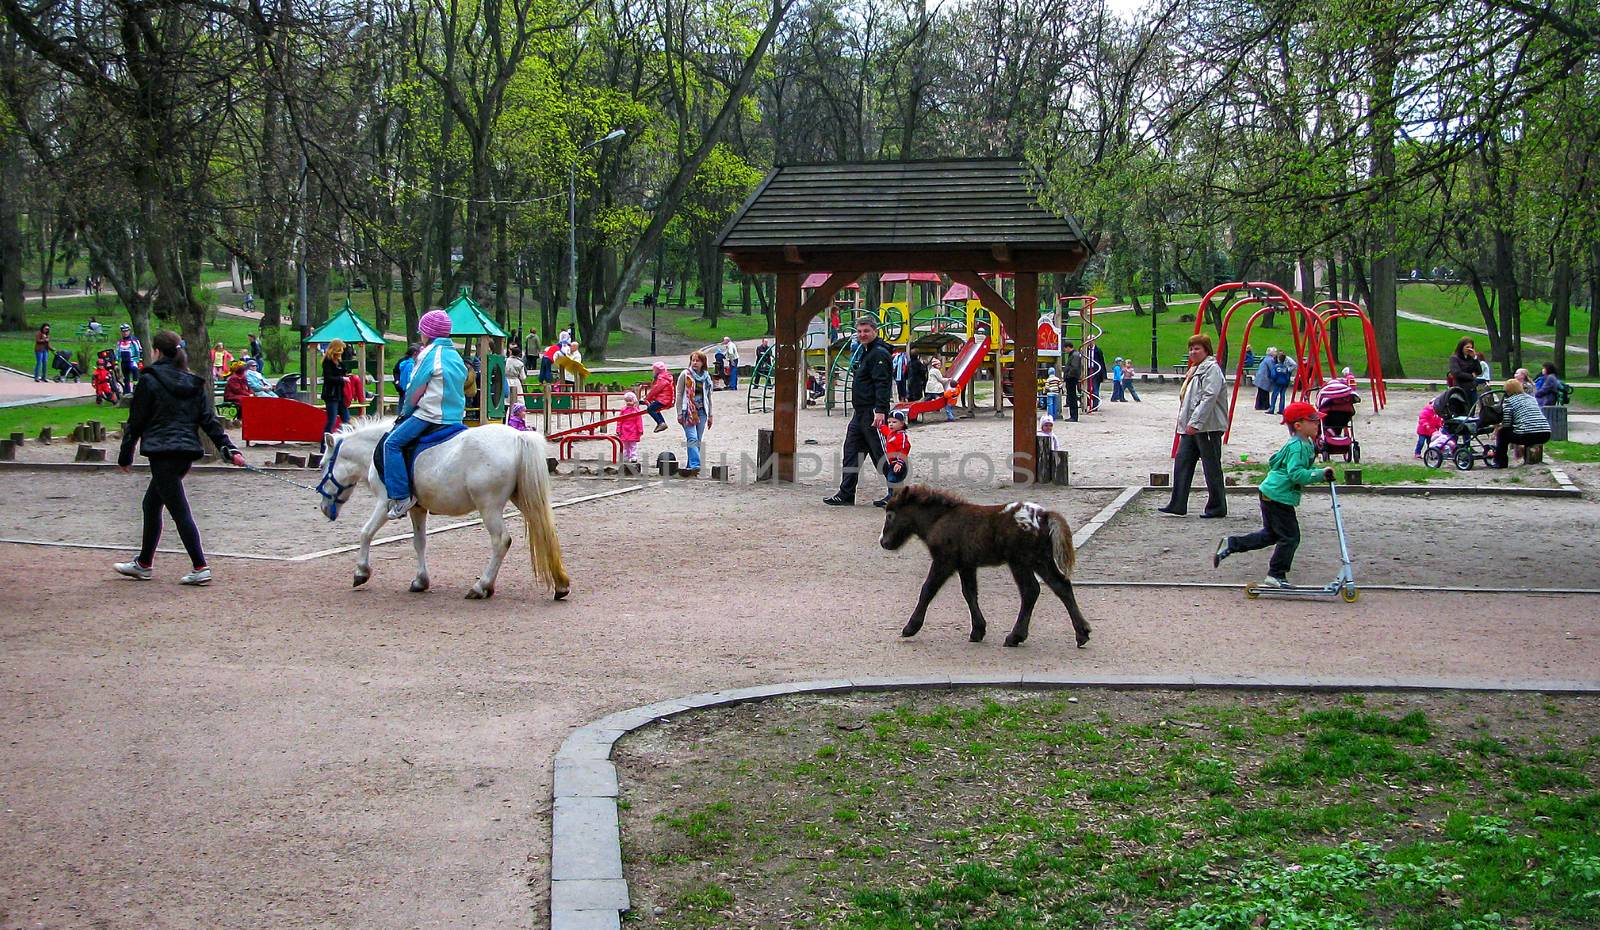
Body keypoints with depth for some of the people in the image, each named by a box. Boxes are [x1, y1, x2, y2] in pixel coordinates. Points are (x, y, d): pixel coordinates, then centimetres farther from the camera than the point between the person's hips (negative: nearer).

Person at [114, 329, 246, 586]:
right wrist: (229, 450, 7)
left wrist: (125, 456, 5)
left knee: (179, 510, -8)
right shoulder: (193, 383, 12)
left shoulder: (149, 381, -6)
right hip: (187, 452, 7)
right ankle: (143, 563, 29)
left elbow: (135, 422, -3)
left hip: (162, 452, -7)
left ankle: (200, 568, -13)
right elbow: (209, 420, 8)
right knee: (151, 504, 20)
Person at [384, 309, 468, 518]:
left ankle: (401, 496, -20)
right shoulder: (456, 356, 15)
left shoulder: (431, 354, -9)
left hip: (430, 416, -9)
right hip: (455, 416, 9)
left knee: (392, 443, -10)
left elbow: (415, 392, -9)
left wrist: (405, 412, 7)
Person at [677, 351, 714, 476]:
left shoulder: (706, 377, 12)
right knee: (692, 438, -18)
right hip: (688, 411, -5)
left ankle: (691, 467, 10)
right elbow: (679, 394, -1)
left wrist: (710, 415, 15)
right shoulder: (685, 375, 0)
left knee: (698, 441, 4)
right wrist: (679, 413, -7)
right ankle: (695, 465, -27)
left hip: (701, 412, 5)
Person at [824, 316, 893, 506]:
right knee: (851, 452, 10)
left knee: (881, 453, -4)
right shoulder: (865, 352, 19)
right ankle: (846, 495, 13)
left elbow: (882, 384, -23)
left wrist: (880, 410, -30)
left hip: (873, 412, -10)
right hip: (860, 412, 10)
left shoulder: (879, 354, -13)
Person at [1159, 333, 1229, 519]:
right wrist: (1185, 422, 20)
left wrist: (1195, 422, -25)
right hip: (1190, 427, 10)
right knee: (1181, 464, 5)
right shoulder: (1194, 369, 20)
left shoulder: (1212, 368, -10)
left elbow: (1209, 397, -21)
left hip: (1208, 427, -10)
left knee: (1212, 468, -1)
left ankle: (1217, 507, 7)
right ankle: (1177, 505, 7)